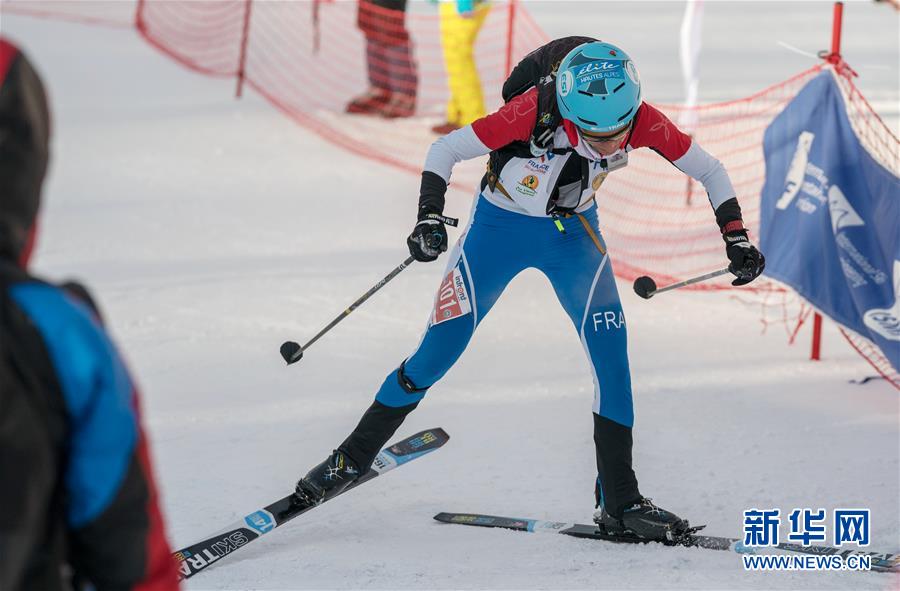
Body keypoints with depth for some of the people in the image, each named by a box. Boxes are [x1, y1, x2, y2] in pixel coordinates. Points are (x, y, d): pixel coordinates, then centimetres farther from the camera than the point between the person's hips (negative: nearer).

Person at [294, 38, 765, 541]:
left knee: (610, 348, -12)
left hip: (574, 234, 2)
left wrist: (736, 237, -17)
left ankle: (620, 503, -3)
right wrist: (430, 217, -37)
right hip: (500, 228, -2)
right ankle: (354, 457, 20)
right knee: (438, 353, 0)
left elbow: (709, 169, -9)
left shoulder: (643, 122, -26)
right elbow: (446, 150, -24)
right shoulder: (536, 112, -35)